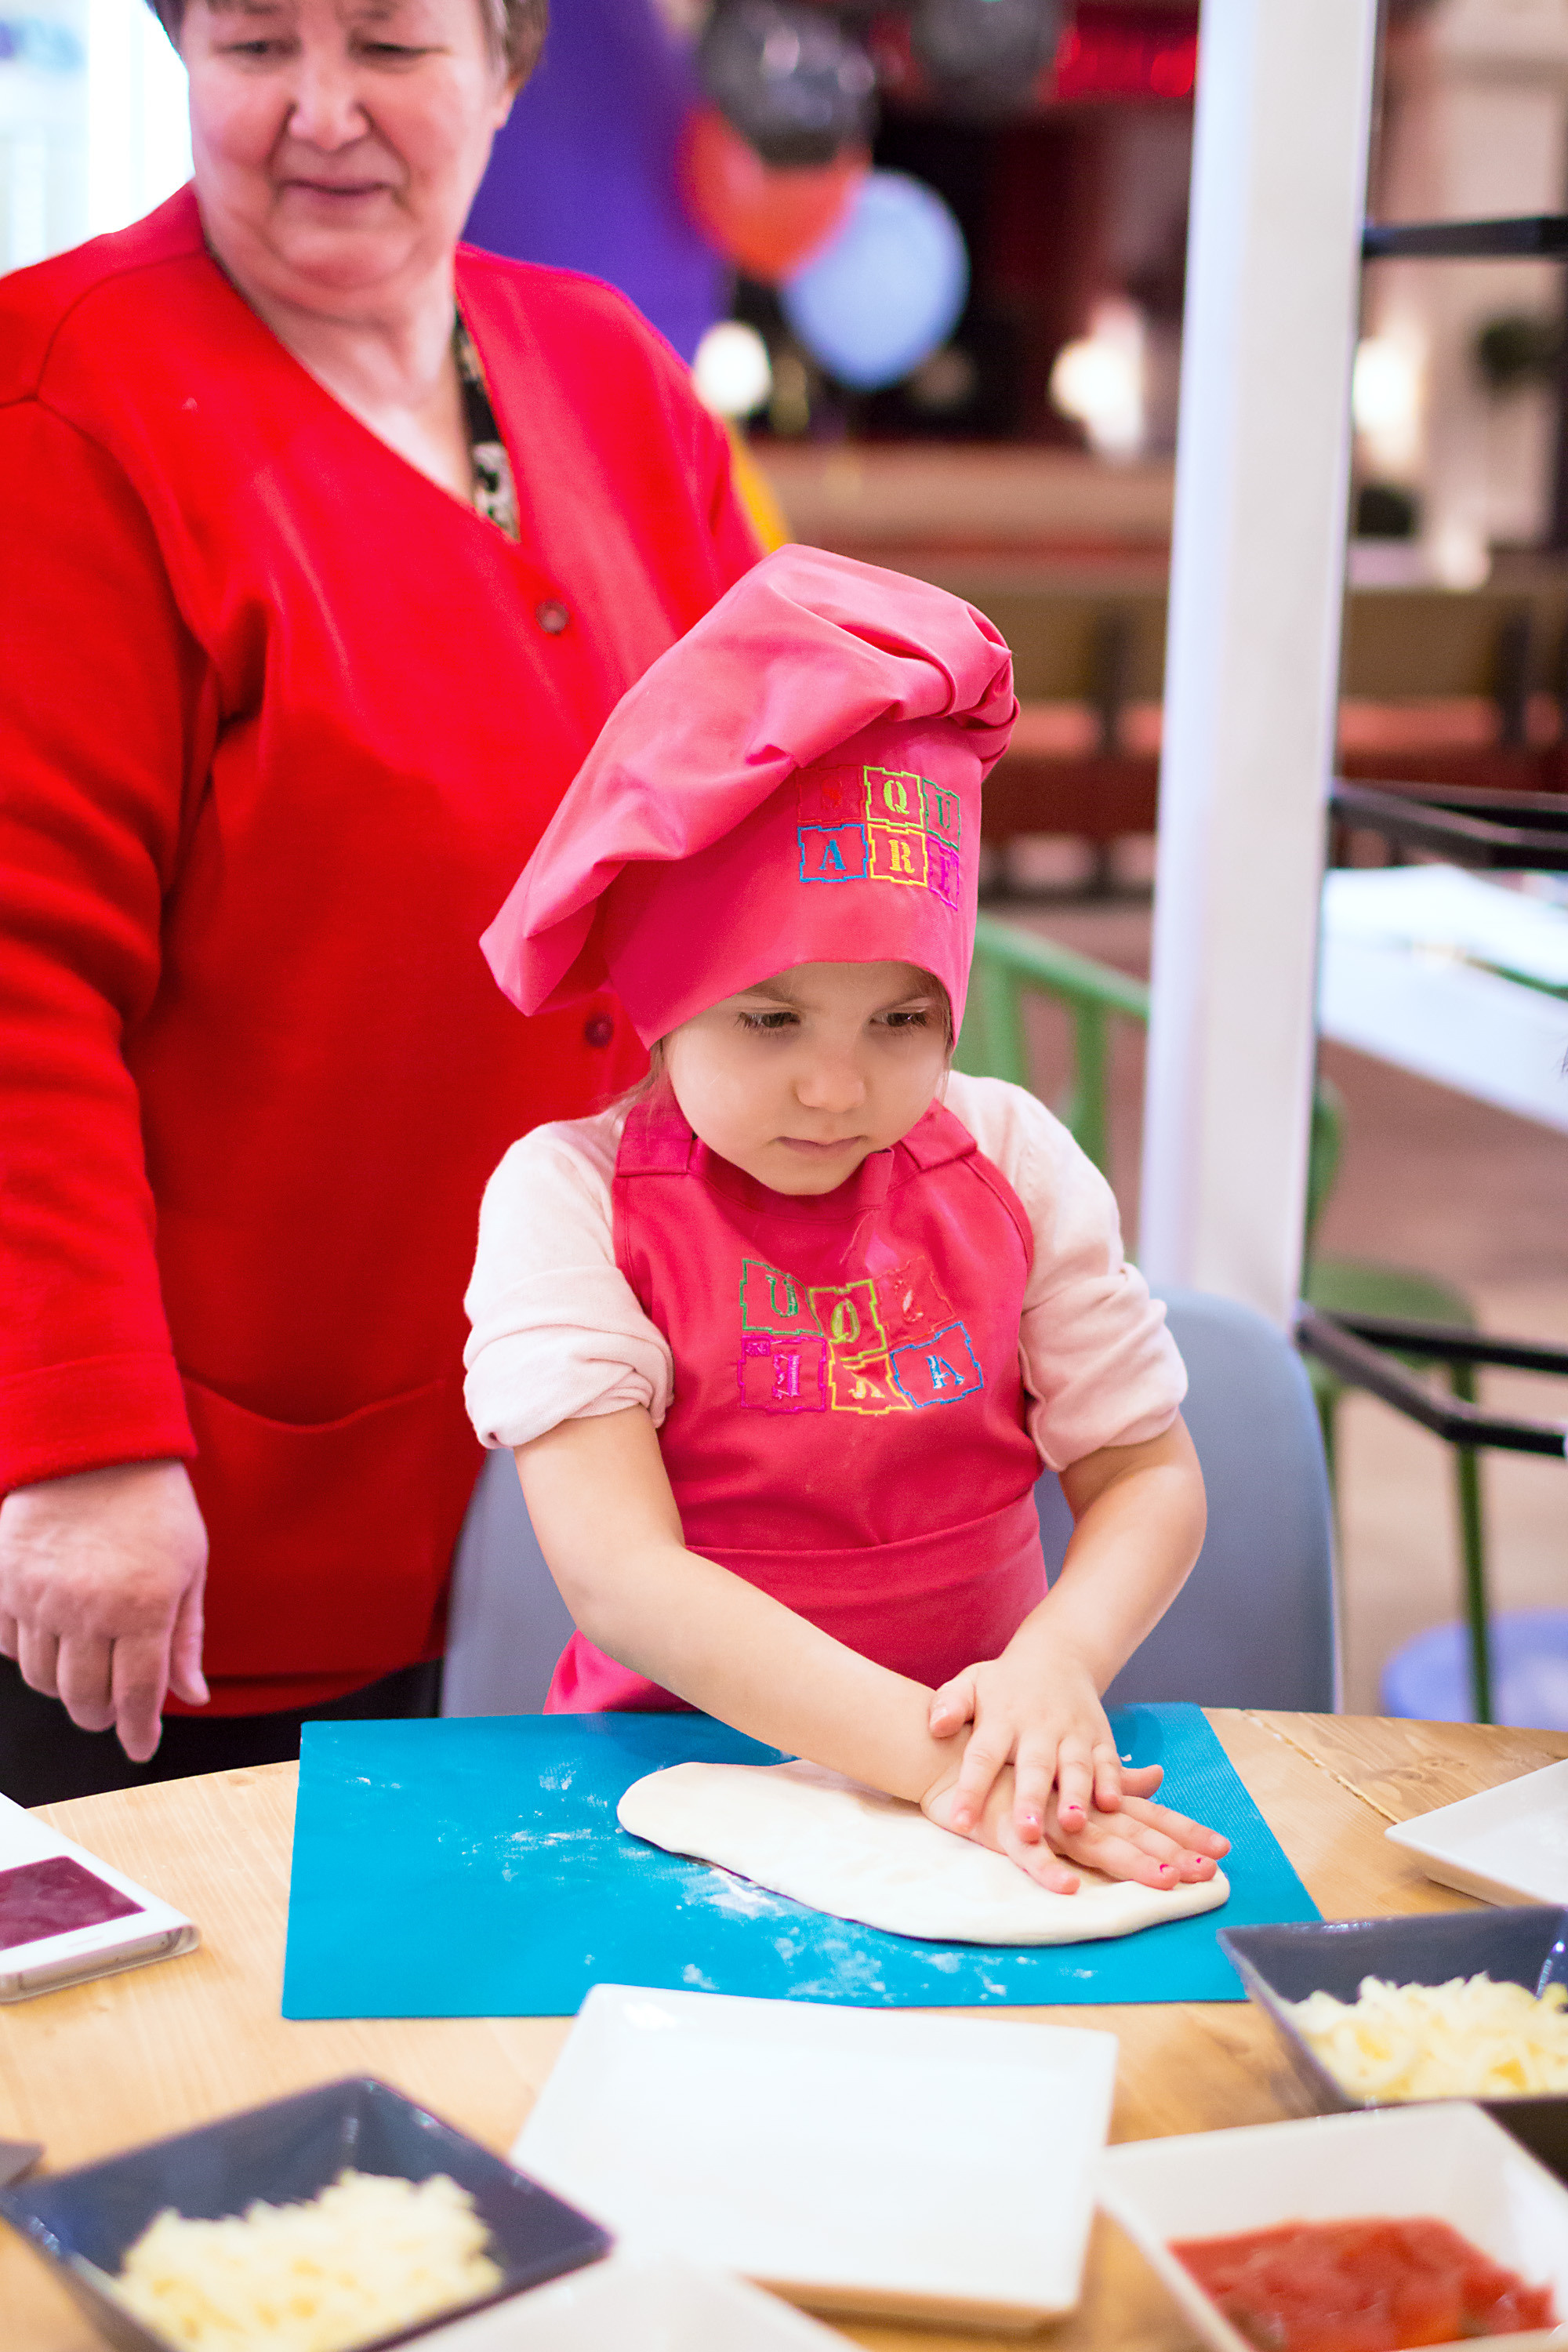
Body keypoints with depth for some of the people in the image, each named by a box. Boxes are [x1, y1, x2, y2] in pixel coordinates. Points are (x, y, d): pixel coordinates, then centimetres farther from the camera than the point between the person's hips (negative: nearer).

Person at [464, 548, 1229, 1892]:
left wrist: (1054, 1667, -19)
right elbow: (621, 1579, -18)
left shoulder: (1011, 1159, 1)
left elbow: (1149, 1472, 2)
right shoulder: (568, 1196, -9)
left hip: (986, 1749, 1)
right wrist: (928, 1757, -28)